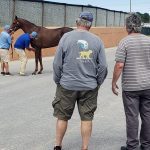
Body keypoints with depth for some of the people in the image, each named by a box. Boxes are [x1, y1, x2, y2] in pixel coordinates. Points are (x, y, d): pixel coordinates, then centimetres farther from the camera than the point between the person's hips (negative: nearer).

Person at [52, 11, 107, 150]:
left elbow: (57, 63, -5)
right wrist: (97, 83, 12)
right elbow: (103, 66, -2)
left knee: (62, 117, 13)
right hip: (89, 87, 1)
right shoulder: (97, 40, -1)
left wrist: (58, 81, 8)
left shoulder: (66, 37, -6)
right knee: (87, 118, 10)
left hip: (67, 85, 0)